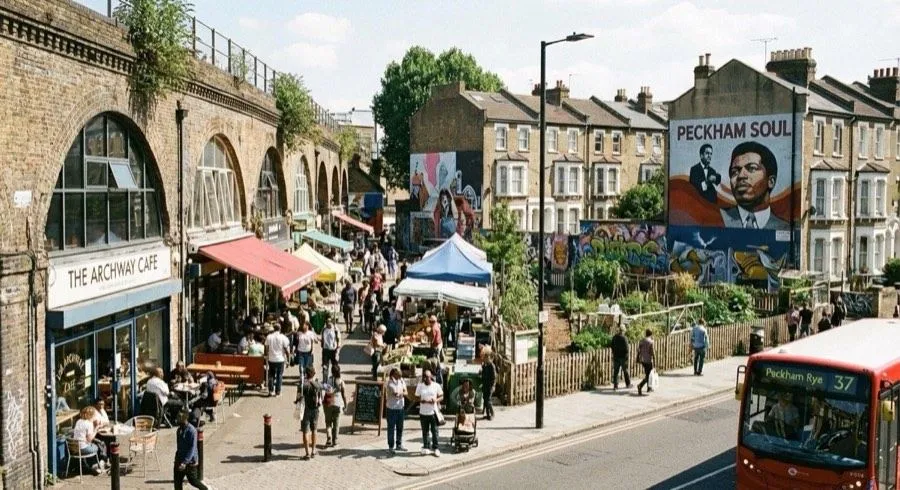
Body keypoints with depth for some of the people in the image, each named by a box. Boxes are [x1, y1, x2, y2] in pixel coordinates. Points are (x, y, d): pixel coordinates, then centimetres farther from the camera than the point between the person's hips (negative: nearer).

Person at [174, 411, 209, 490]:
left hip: (190, 461, -8)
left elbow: (192, 448, -24)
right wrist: (177, 458, 21)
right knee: (177, 481, 5)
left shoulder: (191, 430, -20)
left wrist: (185, 462, -31)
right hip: (179, 460, 8)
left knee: (193, 481, 4)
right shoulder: (179, 430, 7)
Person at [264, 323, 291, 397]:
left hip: (271, 359, 2)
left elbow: (266, 348, 3)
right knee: (279, 375, 8)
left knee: (271, 375, 15)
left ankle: (271, 391, 11)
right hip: (280, 359, -2)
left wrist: (267, 356, 17)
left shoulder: (269, 337, -2)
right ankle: (278, 392, 8)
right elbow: (286, 349, -8)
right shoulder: (283, 338, -10)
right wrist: (288, 357, 6)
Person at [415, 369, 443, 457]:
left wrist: (436, 400, -17)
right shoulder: (420, 386, 2)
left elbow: (441, 396, 4)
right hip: (423, 412, 2)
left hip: (433, 412, -2)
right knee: (425, 431, 9)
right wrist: (421, 400, -17)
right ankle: (426, 447, 19)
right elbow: (417, 397, 5)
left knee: (434, 431, 0)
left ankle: (435, 448, 8)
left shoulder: (436, 386, -1)